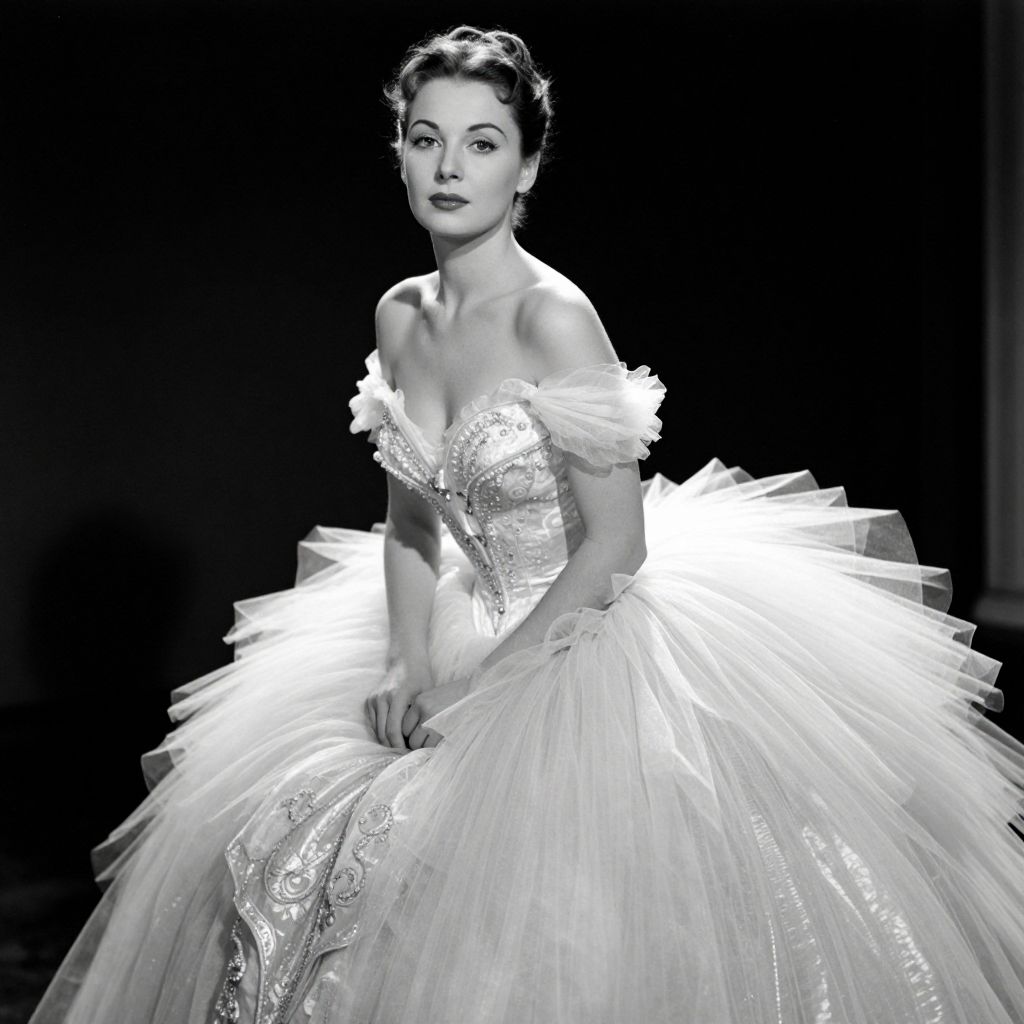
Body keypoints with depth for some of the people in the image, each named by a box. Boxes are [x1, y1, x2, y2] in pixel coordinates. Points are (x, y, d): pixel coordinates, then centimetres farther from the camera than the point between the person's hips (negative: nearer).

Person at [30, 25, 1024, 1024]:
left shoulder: (553, 319, -19)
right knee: (264, 855, 1)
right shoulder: (400, 316, 2)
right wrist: (407, 662, -3)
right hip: (469, 634, 7)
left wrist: (484, 685, -16)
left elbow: (618, 543, -18)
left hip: (586, 656, -6)